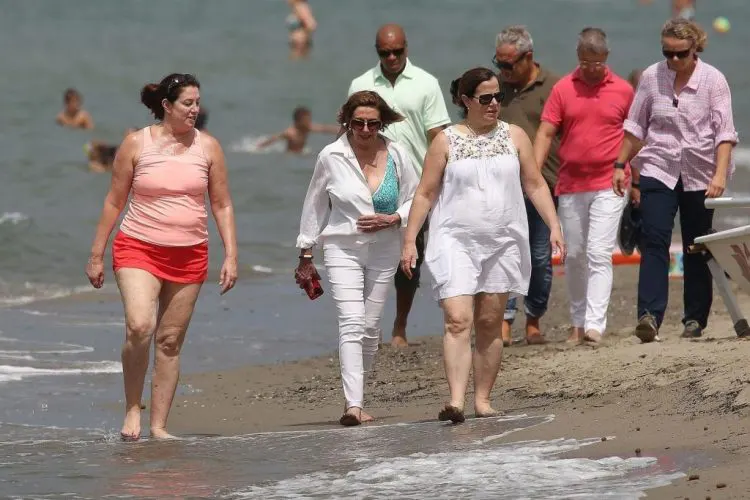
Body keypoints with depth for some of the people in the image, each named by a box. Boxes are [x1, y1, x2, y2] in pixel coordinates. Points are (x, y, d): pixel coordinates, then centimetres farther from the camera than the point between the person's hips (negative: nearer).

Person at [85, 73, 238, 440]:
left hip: (189, 255, 3)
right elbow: (114, 202, 4)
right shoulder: (136, 144, -2)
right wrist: (96, 255, 4)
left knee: (170, 341, 3)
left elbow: (222, 205, 9)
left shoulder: (207, 147, 4)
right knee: (139, 327, -22)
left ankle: (159, 425, 8)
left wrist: (231, 256, 1)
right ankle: (132, 408, -5)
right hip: (138, 248, -3)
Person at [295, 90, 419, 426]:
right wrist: (306, 254, 9)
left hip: (384, 250, 3)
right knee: (351, 323, -16)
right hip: (342, 248, -3)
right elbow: (314, 207, 5)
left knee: (371, 326, 6)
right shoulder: (331, 157, -5)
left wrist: (392, 219, -11)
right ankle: (354, 404, -25)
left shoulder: (396, 155, -1)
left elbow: (415, 199, 9)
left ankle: (355, 397, 20)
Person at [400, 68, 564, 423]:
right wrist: (410, 240, -2)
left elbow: (535, 185, 11)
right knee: (457, 320, -15)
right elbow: (425, 194, 4)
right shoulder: (446, 141, 2)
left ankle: (483, 399, 12)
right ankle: (456, 400, -24)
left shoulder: (514, 137, 9)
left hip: (503, 243, 3)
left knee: (490, 323, 6)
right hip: (456, 241, -3)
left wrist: (554, 226, 0)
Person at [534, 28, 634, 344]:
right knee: (574, 256, 10)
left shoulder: (623, 91, 2)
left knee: (599, 255, -11)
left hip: (608, 186, -2)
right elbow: (545, 133, 0)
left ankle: (595, 325, -17)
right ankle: (578, 323, 21)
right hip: (570, 185, 2)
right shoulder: (563, 89, 3)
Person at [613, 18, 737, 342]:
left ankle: (695, 320, 15)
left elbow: (724, 132, -9)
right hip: (658, 170, 0)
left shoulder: (713, 80, -5)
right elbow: (635, 126, 10)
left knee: (696, 248, 7)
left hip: (700, 176, 0)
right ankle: (649, 316, -23)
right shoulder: (651, 77, 0)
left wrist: (720, 174, -20)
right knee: (654, 241, -14)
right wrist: (621, 165, 9)